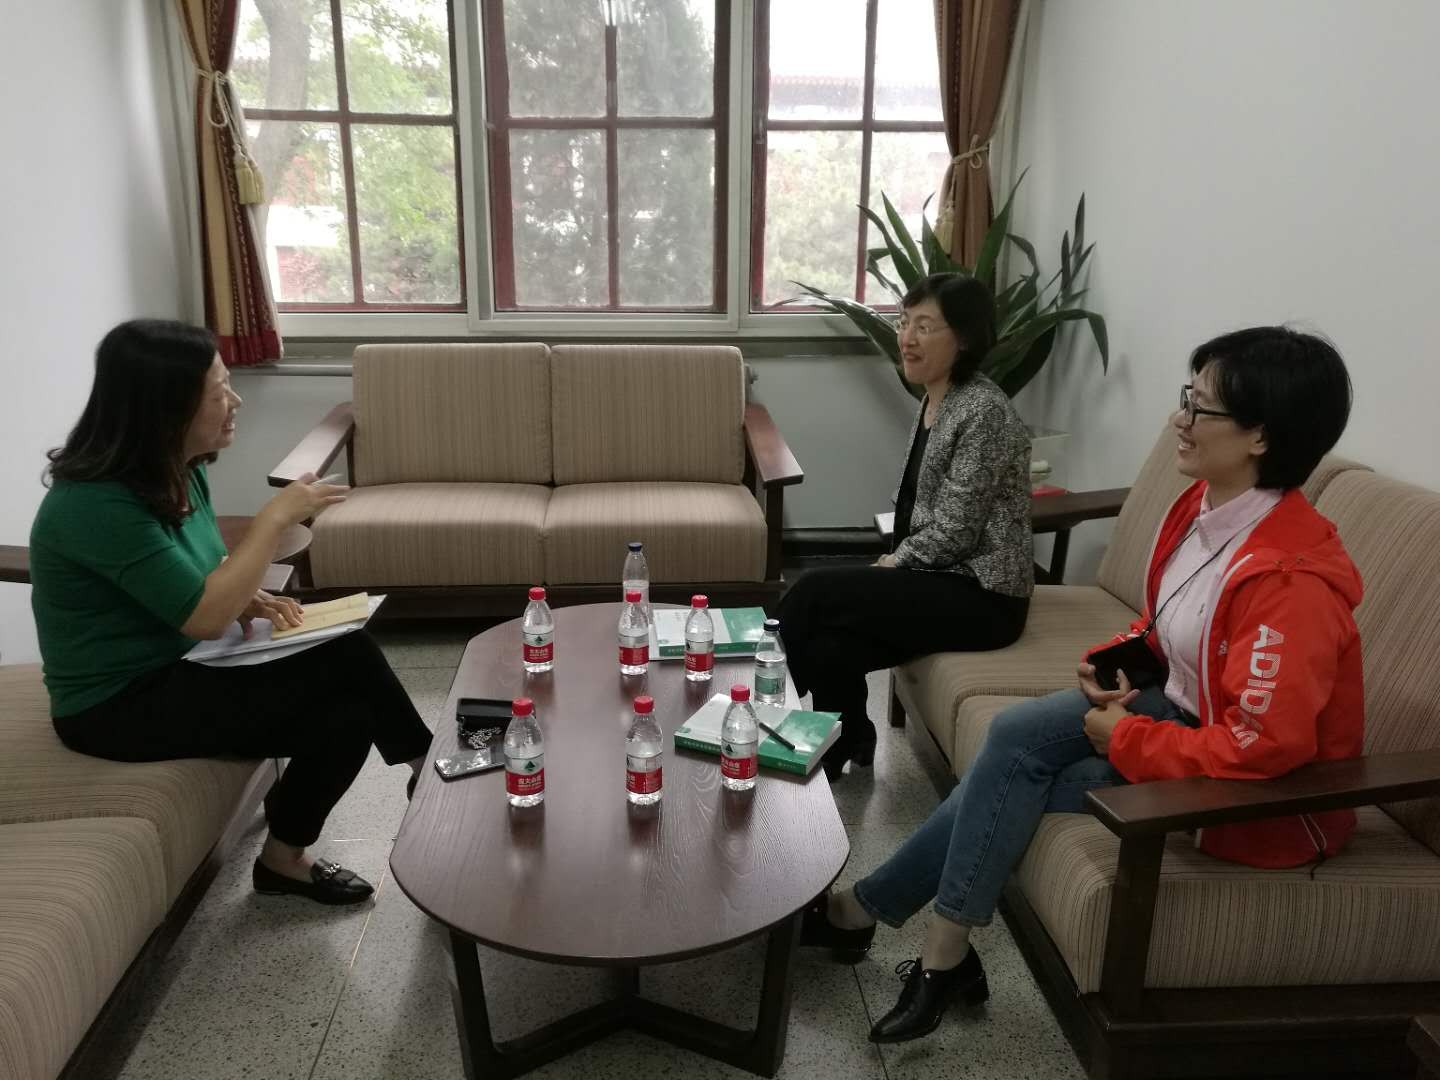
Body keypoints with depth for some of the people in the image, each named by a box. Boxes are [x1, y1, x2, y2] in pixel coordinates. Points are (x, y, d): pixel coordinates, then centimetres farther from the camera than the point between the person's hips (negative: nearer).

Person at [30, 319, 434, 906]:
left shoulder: (179, 472, 2)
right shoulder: (94, 504, -25)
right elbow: (205, 616, -28)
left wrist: (250, 601, -6)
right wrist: (277, 516, -21)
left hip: (177, 670, 8)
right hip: (120, 706, -8)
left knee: (347, 714, -12)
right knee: (342, 657, -21)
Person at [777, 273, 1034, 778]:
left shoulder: (984, 411, -18)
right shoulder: (932, 402, 10)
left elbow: (954, 532, -20)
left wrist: (892, 565, -7)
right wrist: (893, 563, 2)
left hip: (982, 595, -8)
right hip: (942, 578, 8)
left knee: (811, 594, -16)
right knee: (830, 644, -15)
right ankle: (840, 753, 5)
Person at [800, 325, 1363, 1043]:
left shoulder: (1289, 580, -32)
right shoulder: (1204, 501, -4)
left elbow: (1259, 747, -33)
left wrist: (1125, 738, -21)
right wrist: (1120, 659, -4)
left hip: (1266, 796, -8)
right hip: (1186, 705, 8)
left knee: (1011, 786, -15)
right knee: (1014, 738, -9)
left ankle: (863, 909, 6)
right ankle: (944, 952, 4)